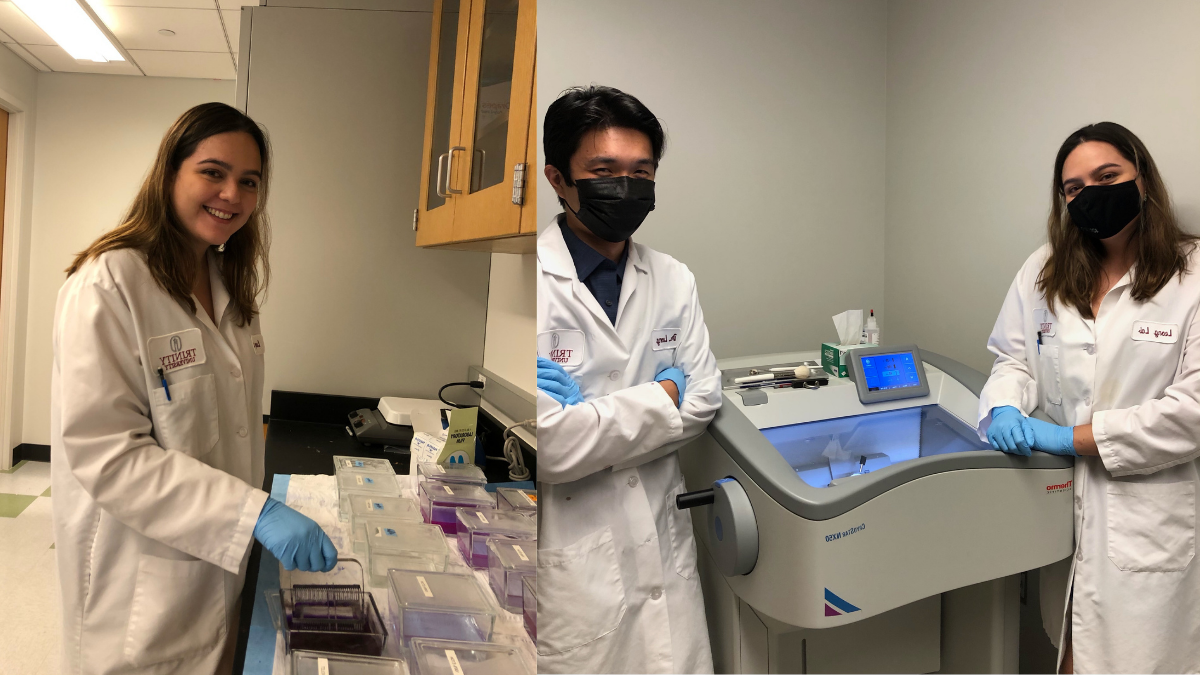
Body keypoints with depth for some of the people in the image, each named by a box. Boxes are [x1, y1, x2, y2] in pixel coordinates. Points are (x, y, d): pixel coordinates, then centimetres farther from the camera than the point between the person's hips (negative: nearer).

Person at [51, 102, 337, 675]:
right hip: (140, 583, -7)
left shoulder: (229, 283, 8)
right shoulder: (107, 285, -18)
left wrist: (262, 518, 11)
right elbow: (105, 454, -24)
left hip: (220, 567, 7)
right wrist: (254, 512, -30)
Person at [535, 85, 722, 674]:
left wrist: (587, 415, -13)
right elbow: (548, 447, -22)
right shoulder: (534, 284, -15)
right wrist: (663, 395, -9)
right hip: (568, 565, -5)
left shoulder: (672, 282, 5)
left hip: (664, 550, 5)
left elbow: (702, 400, 1)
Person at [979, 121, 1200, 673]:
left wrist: (1074, 437, -17)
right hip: (1061, 503, 4)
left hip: (1149, 519, -4)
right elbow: (1014, 357, 11)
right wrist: (1004, 410, -12)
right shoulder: (1044, 271, 6)